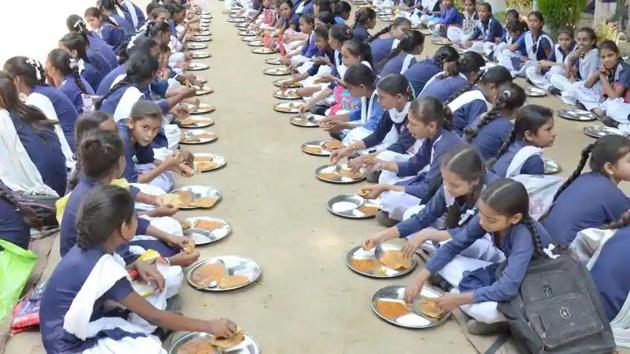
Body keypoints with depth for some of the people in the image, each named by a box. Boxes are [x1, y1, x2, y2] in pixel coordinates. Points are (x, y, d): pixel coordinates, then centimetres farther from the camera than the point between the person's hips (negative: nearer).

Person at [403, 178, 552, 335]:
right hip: (506, 273, 7)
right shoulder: (487, 217, -17)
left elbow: (507, 289, -39)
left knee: (485, 309, -37)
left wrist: (460, 299, -30)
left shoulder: (524, 235, -35)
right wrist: (421, 277, -17)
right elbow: (453, 246, -7)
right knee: (445, 263, -6)